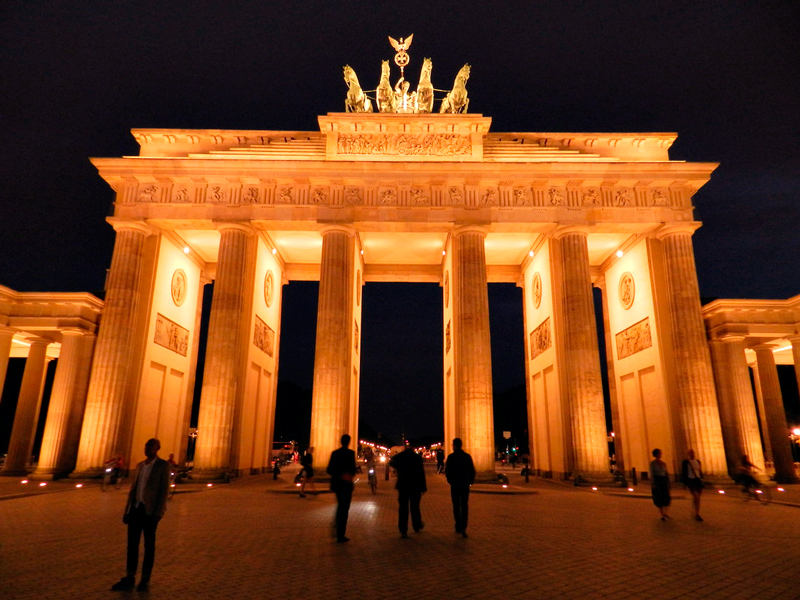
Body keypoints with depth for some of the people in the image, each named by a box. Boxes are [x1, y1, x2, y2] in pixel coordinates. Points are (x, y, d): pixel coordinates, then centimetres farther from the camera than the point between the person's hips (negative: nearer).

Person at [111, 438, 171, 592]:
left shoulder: (163, 465, -6)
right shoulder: (140, 465, 13)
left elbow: (164, 489, -10)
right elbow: (133, 488, 16)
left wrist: (158, 512, -15)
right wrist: (126, 510, 11)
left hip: (150, 510, -5)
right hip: (136, 508, 5)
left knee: (149, 545, 6)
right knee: (132, 543, 8)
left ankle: (145, 579, 17)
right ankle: (129, 578, 19)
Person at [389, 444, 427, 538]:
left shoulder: (398, 457, -5)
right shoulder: (417, 457, -11)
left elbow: (391, 463, 16)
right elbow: (421, 473, -9)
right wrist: (423, 487, -3)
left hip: (403, 486, 1)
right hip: (415, 487, -1)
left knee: (403, 508, 4)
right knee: (415, 507, 14)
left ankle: (403, 531, 2)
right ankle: (417, 527, 27)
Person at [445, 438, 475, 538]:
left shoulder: (451, 457, -9)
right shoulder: (467, 456, -2)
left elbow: (447, 471, -5)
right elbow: (472, 470, 1)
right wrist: (470, 481, 14)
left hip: (454, 485, -1)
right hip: (465, 484, 1)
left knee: (456, 506, 11)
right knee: (464, 506, 3)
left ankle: (458, 527, 14)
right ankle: (463, 528, -8)